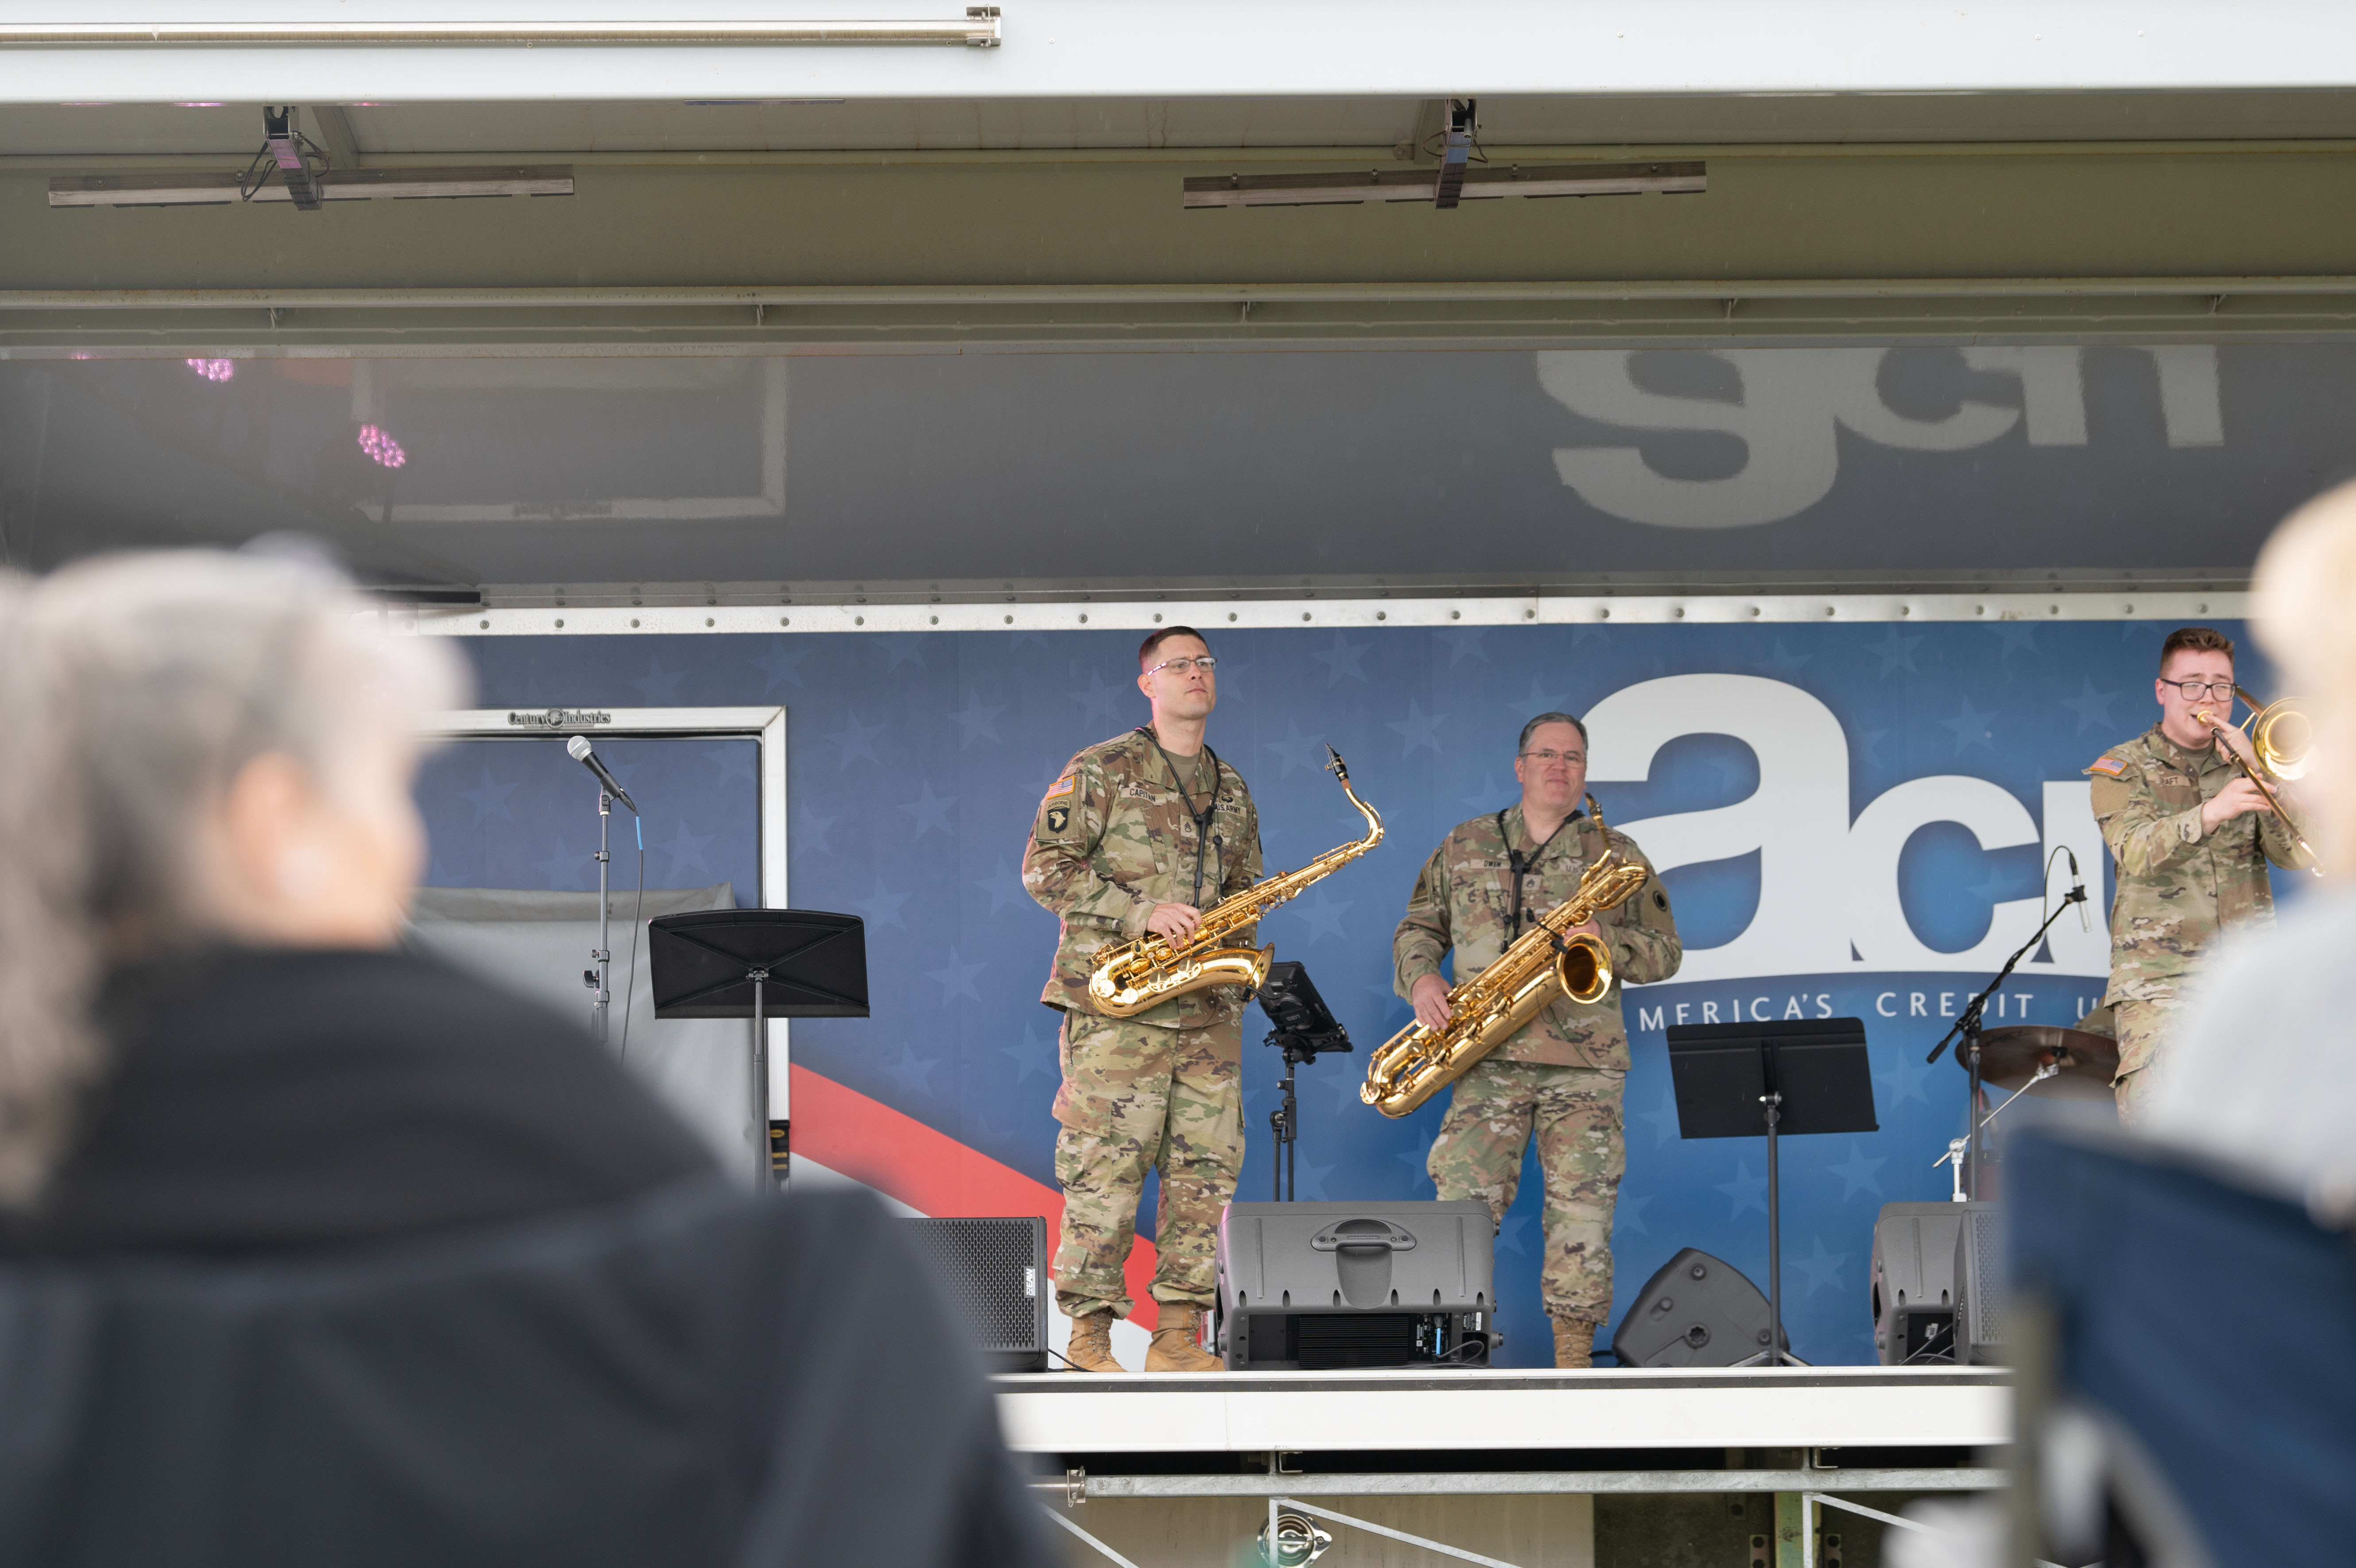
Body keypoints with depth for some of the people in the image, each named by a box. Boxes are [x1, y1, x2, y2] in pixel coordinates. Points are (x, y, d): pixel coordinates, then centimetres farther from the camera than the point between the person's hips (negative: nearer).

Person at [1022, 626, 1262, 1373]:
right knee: (1105, 1168, -7)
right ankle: (1089, 1335, -2)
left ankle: (1180, 1335, 6)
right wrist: (1141, 912, -15)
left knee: (1206, 1171, 1)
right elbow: (1044, 867, -6)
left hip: (1208, 1012, 6)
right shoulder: (1101, 770, 1)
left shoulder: (1232, 791, 19)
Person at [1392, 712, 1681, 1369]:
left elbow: (1666, 952, 9)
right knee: (1463, 1197, -10)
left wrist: (1608, 942, -10)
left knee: (1583, 1206, -4)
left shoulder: (1619, 856, 11)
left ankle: (1574, 1357, 3)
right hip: (1488, 1057, 0)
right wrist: (1421, 977, -2)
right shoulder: (1464, 847, 15)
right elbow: (1418, 927, 19)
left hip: (1584, 1061, 0)